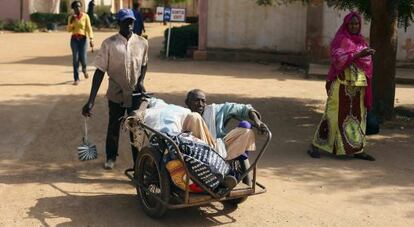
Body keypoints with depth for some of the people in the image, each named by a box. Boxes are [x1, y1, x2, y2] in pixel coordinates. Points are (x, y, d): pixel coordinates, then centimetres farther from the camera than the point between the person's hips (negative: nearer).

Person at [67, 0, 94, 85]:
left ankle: (84, 69, 33)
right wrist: (71, 21, -11)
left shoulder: (85, 16, -2)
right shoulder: (71, 17, 7)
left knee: (82, 58, -4)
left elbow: (89, 28, -6)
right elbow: (69, 30, 5)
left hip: (83, 39, -2)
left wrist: (91, 39, -16)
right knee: (75, 59, -4)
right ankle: (76, 79, 1)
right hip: (74, 39, 2)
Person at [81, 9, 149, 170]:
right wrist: (91, 101, -17)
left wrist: (141, 81, -6)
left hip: (136, 94, 1)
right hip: (116, 94, 0)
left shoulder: (142, 43, -3)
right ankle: (111, 157, 40)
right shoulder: (109, 43, -11)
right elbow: (100, 71, -12)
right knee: (113, 127, 17)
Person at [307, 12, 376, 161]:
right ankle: (316, 146, 1)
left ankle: (356, 149, 15)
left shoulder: (361, 40, 15)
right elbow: (338, 59, -19)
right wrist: (357, 55, -26)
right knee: (335, 114, -6)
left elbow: (366, 62, 20)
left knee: (357, 116, 8)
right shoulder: (340, 40, -4)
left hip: (358, 85, 7)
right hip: (342, 84, -6)